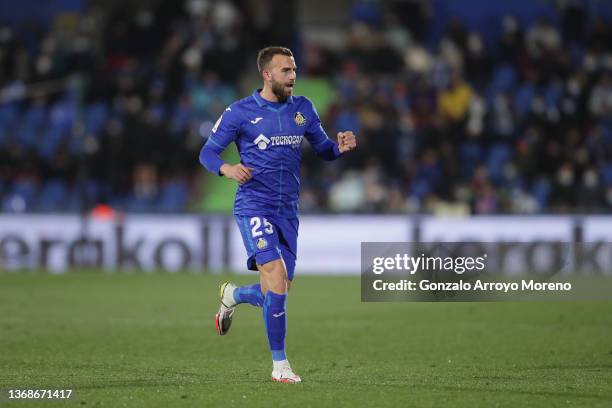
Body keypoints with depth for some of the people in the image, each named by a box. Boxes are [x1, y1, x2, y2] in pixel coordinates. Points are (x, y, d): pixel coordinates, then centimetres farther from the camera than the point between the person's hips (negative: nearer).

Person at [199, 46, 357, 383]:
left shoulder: (303, 109, 10)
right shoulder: (240, 112, -3)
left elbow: (323, 150, 16)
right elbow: (207, 152, 0)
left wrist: (341, 147, -8)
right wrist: (227, 169, -21)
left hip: (288, 210, 5)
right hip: (254, 206, -5)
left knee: (275, 294, 6)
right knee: (277, 276, -21)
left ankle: (232, 295, 41)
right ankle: (279, 365, -12)